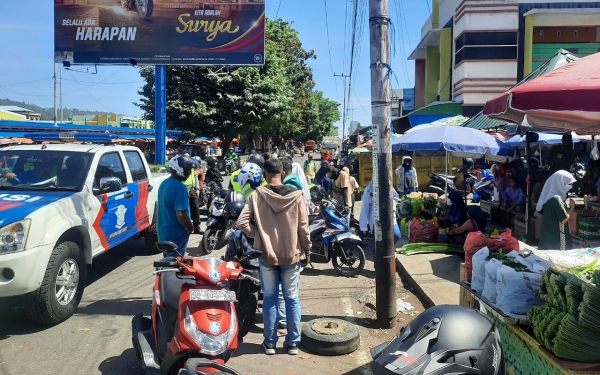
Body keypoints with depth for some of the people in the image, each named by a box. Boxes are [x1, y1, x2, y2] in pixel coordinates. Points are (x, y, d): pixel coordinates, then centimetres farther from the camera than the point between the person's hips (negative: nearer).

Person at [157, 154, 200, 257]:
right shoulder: (179, 187, -23)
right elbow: (181, 215, -28)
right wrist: (190, 227, -10)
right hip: (176, 235, -9)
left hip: (164, 232, 9)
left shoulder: (164, 184, 7)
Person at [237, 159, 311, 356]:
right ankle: (293, 343, 19)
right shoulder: (296, 195, -9)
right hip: (291, 255, 0)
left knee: (269, 299, 11)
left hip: (267, 255, 0)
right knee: (292, 299, 11)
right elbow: (303, 227, -5)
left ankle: (269, 342, 20)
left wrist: (258, 234, 3)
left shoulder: (257, 195, -9)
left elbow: (242, 223, -13)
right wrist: (307, 250, 8)